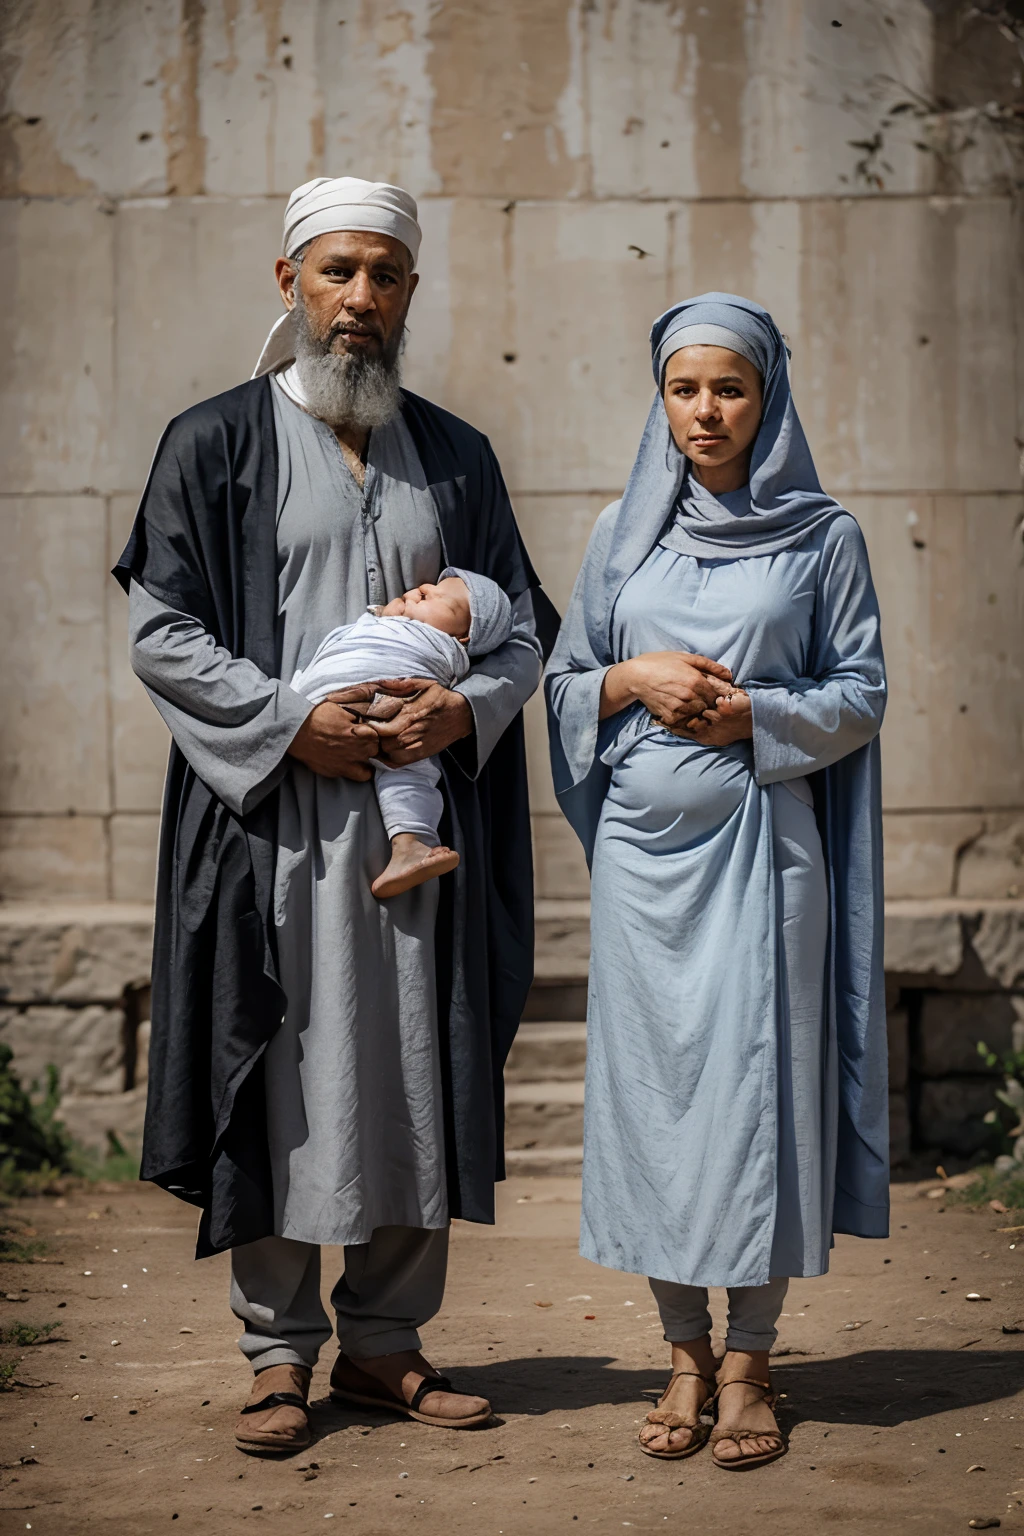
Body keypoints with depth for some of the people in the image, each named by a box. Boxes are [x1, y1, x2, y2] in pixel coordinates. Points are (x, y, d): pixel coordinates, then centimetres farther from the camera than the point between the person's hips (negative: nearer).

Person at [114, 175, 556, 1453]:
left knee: (417, 1076, 5)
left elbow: (525, 625, 14)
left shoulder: (456, 457, 14)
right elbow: (160, 631, -2)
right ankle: (280, 1354, 10)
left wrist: (467, 707, -8)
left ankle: (383, 1340, 17)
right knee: (281, 1077, -1)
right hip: (275, 817, -3)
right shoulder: (215, 444, 4)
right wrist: (291, 720, -14)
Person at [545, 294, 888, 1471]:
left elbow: (861, 696, 3)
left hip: (760, 843, -2)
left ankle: (749, 1363, 7)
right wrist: (634, 680, -6)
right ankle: (685, 1356, 14)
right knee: (649, 1082, 3)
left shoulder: (821, 535, 4)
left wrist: (751, 715, -11)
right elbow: (563, 680, 13)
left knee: (756, 1080, -4)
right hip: (643, 845, 3)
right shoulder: (625, 533, 11)